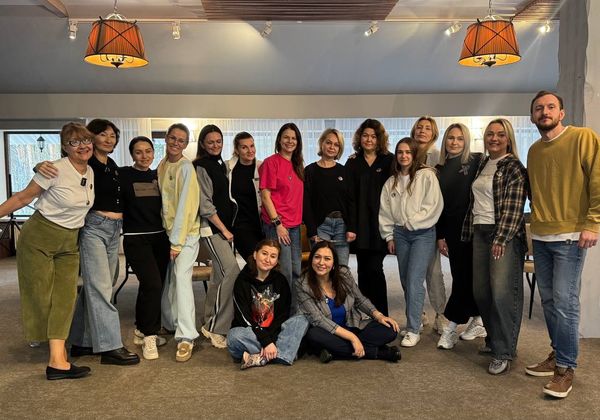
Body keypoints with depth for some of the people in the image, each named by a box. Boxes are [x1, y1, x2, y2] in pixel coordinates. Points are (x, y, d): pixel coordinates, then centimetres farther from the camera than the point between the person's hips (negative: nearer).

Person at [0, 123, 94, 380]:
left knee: (65, 297, -2)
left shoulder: (90, 173, 3)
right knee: (41, 296, 2)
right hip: (38, 237, -5)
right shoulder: (56, 169, -17)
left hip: (68, 243, 6)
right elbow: (22, 198, -10)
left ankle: (57, 361, -2)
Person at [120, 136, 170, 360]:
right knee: (153, 284, -16)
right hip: (136, 239, -5)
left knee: (151, 286, 12)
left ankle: (142, 330, 30)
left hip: (159, 237, 5)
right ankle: (149, 336, 0)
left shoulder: (158, 176, 11)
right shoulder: (123, 175, -3)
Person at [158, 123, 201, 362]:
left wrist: (177, 241, -17)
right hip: (167, 230, 7)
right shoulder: (161, 166, 10)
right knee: (168, 279, 12)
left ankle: (186, 338, -14)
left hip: (186, 232, -7)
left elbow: (185, 206, -16)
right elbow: (162, 200, 14)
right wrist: (169, 237, 8)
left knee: (181, 278, -16)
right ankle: (169, 324, 30)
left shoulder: (185, 167, -12)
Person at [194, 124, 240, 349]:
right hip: (211, 228, -8)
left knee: (220, 276, 10)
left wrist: (227, 227, 15)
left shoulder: (221, 165, 16)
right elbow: (205, 205, -14)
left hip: (223, 226, 8)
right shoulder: (200, 167, -9)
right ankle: (216, 328, -8)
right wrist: (224, 230, -12)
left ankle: (211, 325, 21)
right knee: (231, 271, -17)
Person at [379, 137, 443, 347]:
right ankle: (414, 320, 24)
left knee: (414, 280, -11)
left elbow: (434, 205, -11)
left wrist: (413, 222, -11)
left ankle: (414, 330, -4)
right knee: (405, 281, 10)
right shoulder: (391, 181, 12)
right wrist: (389, 236, 9)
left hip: (422, 233, -5)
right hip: (400, 233, 6)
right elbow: (385, 211, 13)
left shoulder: (426, 175, -5)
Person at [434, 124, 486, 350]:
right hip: (452, 229, 4)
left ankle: (451, 328, 6)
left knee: (465, 275, -2)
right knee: (461, 274, 7)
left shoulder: (477, 161, -1)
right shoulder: (440, 169, 11)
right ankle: (477, 322, 21)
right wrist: (440, 236, 9)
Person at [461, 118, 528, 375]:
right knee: (481, 292, 8)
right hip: (480, 233, 7)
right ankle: (494, 339, 26)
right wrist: (469, 233, 16)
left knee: (502, 293, -11)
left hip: (505, 235, -7)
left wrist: (501, 239, -19)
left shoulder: (514, 168, -4)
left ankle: (503, 353, 0)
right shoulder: (482, 165, 17)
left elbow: (514, 207, -12)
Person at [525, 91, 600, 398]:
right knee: (548, 300, 12)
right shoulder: (534, 151, 14)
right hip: (540, 237, 6)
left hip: (570, 236, -6)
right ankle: (557, 355, 25)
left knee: (565, 302, -6)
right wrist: (536, 220, 13)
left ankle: (566, 368, 6)